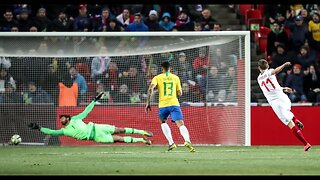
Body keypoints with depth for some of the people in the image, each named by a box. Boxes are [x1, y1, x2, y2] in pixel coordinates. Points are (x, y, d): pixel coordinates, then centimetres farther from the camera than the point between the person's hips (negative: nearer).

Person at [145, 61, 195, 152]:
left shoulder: (157, 78, 7)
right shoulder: (175, 78, 12)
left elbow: (150, 88, -8)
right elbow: (179, 93, 14)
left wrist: (148, 103, -5)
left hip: (163, 105, 0)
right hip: (174, 103, 0)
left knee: (163, 122, 26)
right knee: (181, 124, -9)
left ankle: (171, 143, 11)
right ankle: (187, 140, -38)